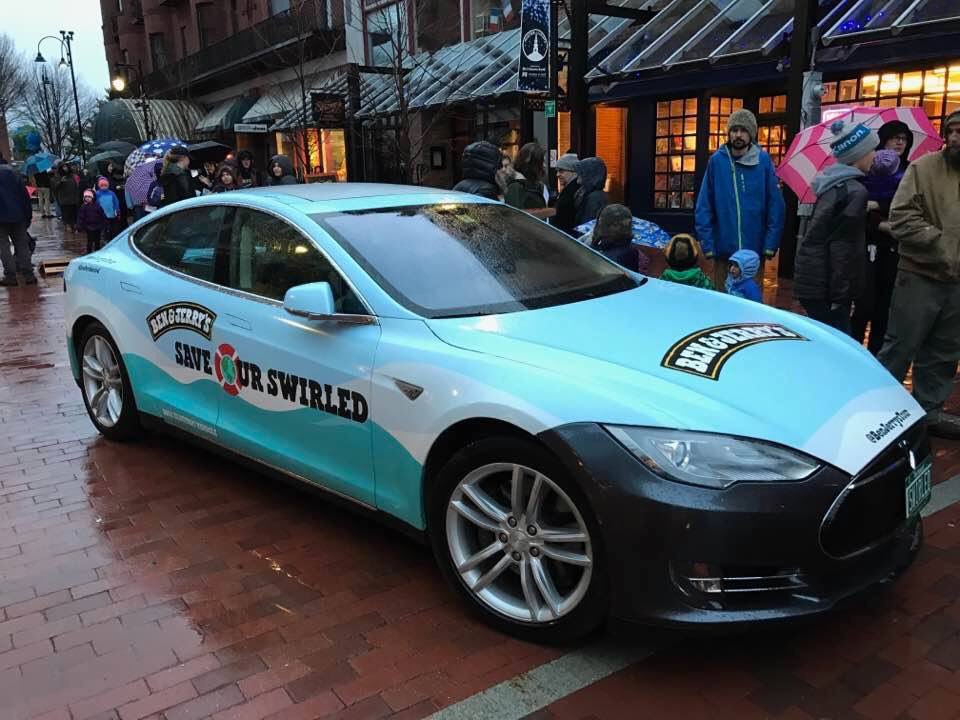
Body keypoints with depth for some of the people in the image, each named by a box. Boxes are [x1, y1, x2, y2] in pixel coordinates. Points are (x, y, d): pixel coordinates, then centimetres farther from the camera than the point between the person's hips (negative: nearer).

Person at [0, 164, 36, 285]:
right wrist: (28, 215, 3)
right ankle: (28, 275, 6)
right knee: (22, 245, 8)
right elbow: (24, 194, 1)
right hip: (17, 216, 2)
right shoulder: (10, 171, 4)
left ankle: (10, 276, 0)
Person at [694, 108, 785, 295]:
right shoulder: (717, 160, -2)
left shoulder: (763, 160, -3)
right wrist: (707, 244, -8)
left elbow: (775, 205, -3)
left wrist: (771, 243, -9)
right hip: (723, 247, 0)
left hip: (755, 248, 0)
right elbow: (704, 207, -2)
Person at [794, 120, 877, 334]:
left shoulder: (835, 184, 13)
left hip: (814, 283, 9)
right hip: (825, 287, -9)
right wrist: (840, 296, -18)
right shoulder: (854, 191, -15)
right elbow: (844, 248, -19)